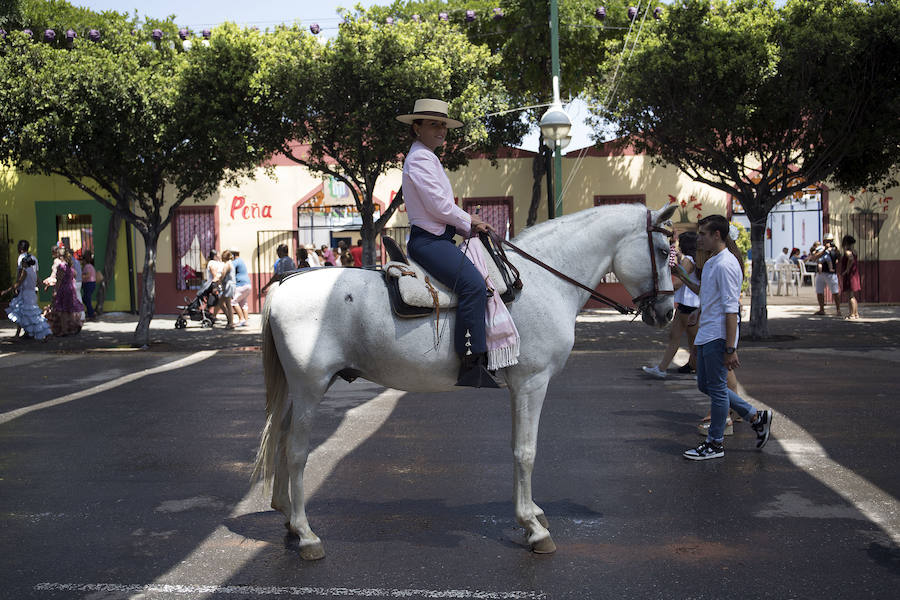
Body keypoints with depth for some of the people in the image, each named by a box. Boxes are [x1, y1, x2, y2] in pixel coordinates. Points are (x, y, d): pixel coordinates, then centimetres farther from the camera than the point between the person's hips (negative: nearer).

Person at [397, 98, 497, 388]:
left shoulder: (428, 158, 25)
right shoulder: (420, 158, -9)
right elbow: (438, 205, -17)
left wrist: (470, 224, 13)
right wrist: (468, 221, -2)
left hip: (438, 238, 12)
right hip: (428, 240, -12)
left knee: (479, 280, 15)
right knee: (473, 283, -28)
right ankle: (471, 364, -32)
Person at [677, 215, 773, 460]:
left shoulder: (725, 265, -18)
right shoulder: (710, 263, 14)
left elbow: (731, 310, -21)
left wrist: (730, 348, -23)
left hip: (717, 338, -10)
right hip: (706, 336, 10)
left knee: (717, 389, 1)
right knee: (706, 385, 16)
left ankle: (715, 443, 13)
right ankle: (756, 417, 24)